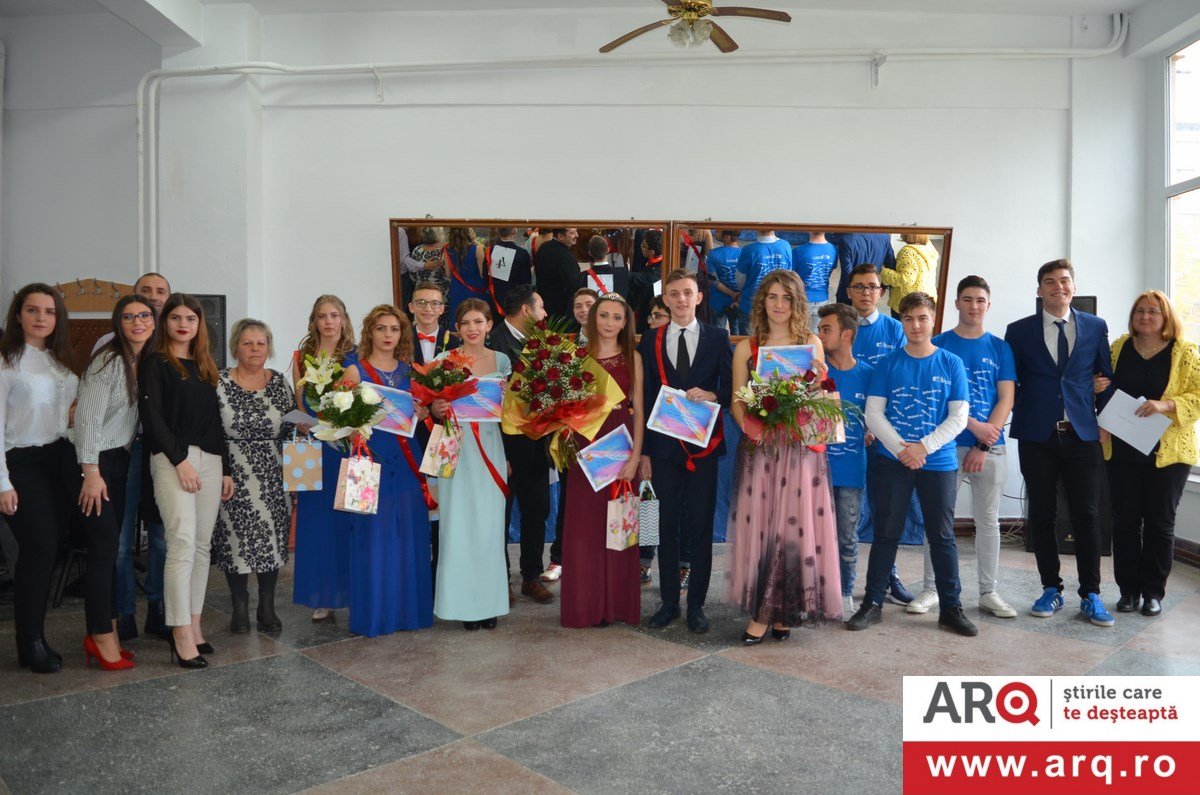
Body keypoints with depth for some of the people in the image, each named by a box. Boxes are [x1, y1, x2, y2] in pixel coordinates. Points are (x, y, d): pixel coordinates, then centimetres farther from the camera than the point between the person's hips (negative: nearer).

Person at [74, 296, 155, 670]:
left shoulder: (148, 363, 8)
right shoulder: (109, 361, -14)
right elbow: (88, 417, -16)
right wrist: (91, 473, -18)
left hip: (123, 460, 7)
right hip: (98, 461, -7)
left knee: (111, 547, 11)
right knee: (104, 547, -5)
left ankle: (102, 631, 20)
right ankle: (103, 637, 4)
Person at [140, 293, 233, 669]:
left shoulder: (206, 366, 18)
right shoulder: (155, 363, 1)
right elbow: (151, 417, -7)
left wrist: (226, 469, 13)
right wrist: (180, 460, -14)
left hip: (210, 459, 6)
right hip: (173, 459, -6)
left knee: (202, 545, 5)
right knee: (182, 544, -12)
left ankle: (194, 624, 13)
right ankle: (182, 636, -8)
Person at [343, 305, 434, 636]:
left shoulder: (408, 370, 12)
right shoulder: (355, 370, 0)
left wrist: (420, 411, -6)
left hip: (406, 459, 4)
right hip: (372, 456, -4)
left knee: (408, 533, 7)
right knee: (374, 535, -1)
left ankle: (408, 608, 18)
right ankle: (375, 612, 10)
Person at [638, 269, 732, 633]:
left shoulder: (717, 338, 3)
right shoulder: (650, 341, 6)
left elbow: (731, 388, 3)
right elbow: (644, 399, 4)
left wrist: (712, 395, -19)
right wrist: (644, 451, 0)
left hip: (704, 445, -1)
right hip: (664, 447, 1)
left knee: (701, 527, 5)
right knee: (667, 526, 9)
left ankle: (696, 604, 17)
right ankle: (669, 601, 21)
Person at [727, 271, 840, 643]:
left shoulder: (812, 343, 8)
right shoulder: (746, 348, 6)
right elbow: (737, 403, 3)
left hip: (802, 449, 1)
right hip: (760, 448, 0)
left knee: (795, 526, 1)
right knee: (761, 525, -1)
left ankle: (785, 609, 14)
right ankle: (767, 609, 10)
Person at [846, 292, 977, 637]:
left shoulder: (951, 364, 3)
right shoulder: (887, 365, 3)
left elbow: (958, 417, -2)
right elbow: (873, 413, -2)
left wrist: (924, 447, -13)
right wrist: (900, 449, -14)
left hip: (939, 462, 0)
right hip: (892, 462, 0)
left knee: (942, 536, 7)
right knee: (886, 533, 5)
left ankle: (950, 608, 19)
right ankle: (873, 603, 15)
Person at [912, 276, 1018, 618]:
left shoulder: (999, 347, 8)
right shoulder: (939, 344, 3)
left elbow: (1006, 400, 2)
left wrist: (982, 446, -8)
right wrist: (974, 425, -13)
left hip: (990, 447, 2)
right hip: (947, 445, -2)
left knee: (988, 519, 8)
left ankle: (988, 592, 17)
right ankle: (931, 588, 13)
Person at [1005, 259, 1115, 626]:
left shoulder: (1096, 327, 7)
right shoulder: (1019, 331, 3)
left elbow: (1107, 377, 12)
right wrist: (1016, 420, 1)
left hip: (1082, 434, 1)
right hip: (1037, 436, 0)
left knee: (1087, 515, 1)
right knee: (1042, 515, 6)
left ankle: (1090, 596, 10)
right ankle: (1051, 590, 17)